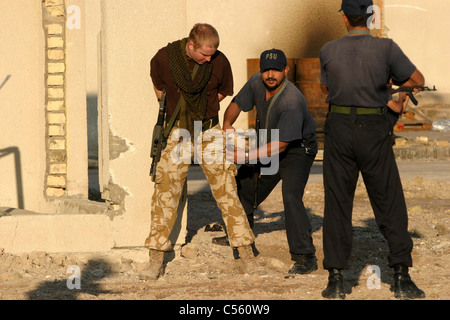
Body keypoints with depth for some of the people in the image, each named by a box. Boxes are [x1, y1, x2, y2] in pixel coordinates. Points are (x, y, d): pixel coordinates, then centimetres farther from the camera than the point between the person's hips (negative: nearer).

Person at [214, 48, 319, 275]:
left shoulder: (292, 101, -36)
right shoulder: (257, 83, -16)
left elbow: (279, 146, -33)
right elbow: (237, 104, 3)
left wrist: (247, 156, -36)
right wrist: (227, 125, -17)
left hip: (297, 148, -8)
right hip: (269, 145, 8)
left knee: (291, 196, -26)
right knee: (244, 183, 19)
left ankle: (305, 257, -24)